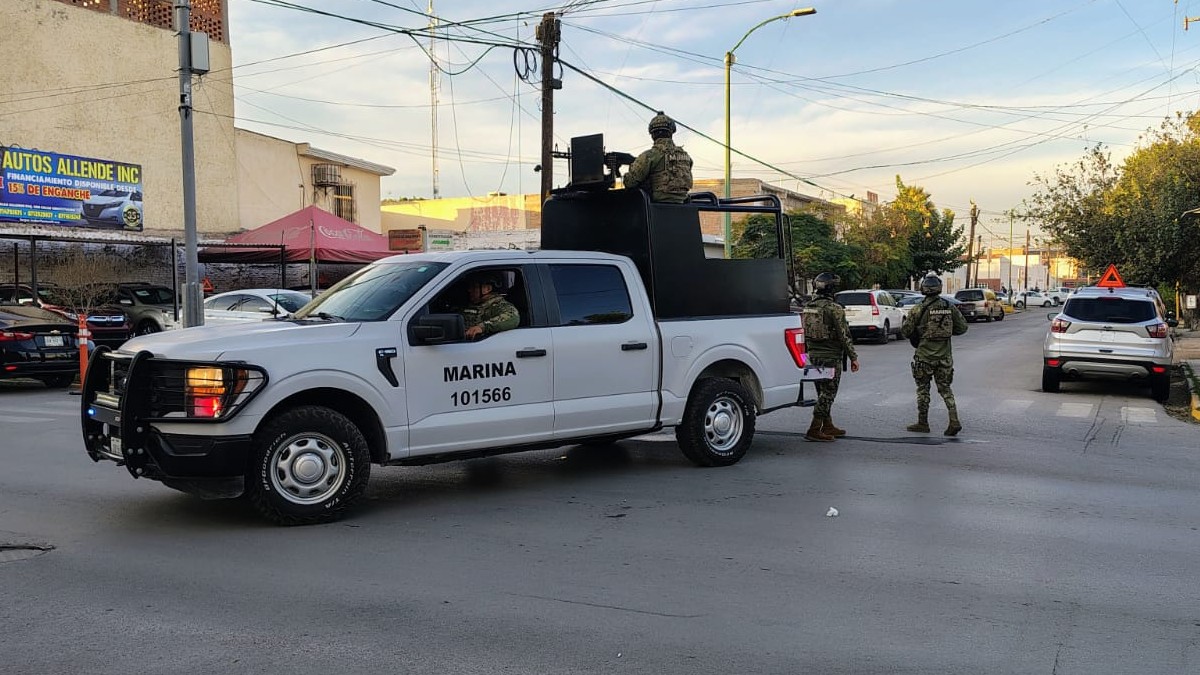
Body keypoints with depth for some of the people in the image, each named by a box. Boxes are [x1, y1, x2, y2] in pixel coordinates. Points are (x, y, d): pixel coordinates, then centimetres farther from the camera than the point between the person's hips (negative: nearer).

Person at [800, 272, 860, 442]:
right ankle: (814, 430, -6)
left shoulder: (808, 307, 7)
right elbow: (845, 336, -14)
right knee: (827, 394, -3)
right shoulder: (834, 309, -15)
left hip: (813, 356, 7)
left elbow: (804, 333, 13)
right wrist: (853, 357, -8)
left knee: (823, 393, 16)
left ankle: (828, 426, 24)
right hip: (831, 357, -7)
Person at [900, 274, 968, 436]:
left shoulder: (919, 309, -11)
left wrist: (915, 334, 11)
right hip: (945, 355, 4)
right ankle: (954, 421, -2)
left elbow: (905, 331, -9)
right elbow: (962, 327, 5)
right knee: (945, 388, 11)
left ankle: (922, 423, 16)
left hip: (924, 355, -3)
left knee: (923, 389, 9)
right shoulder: (950, 307, 1)